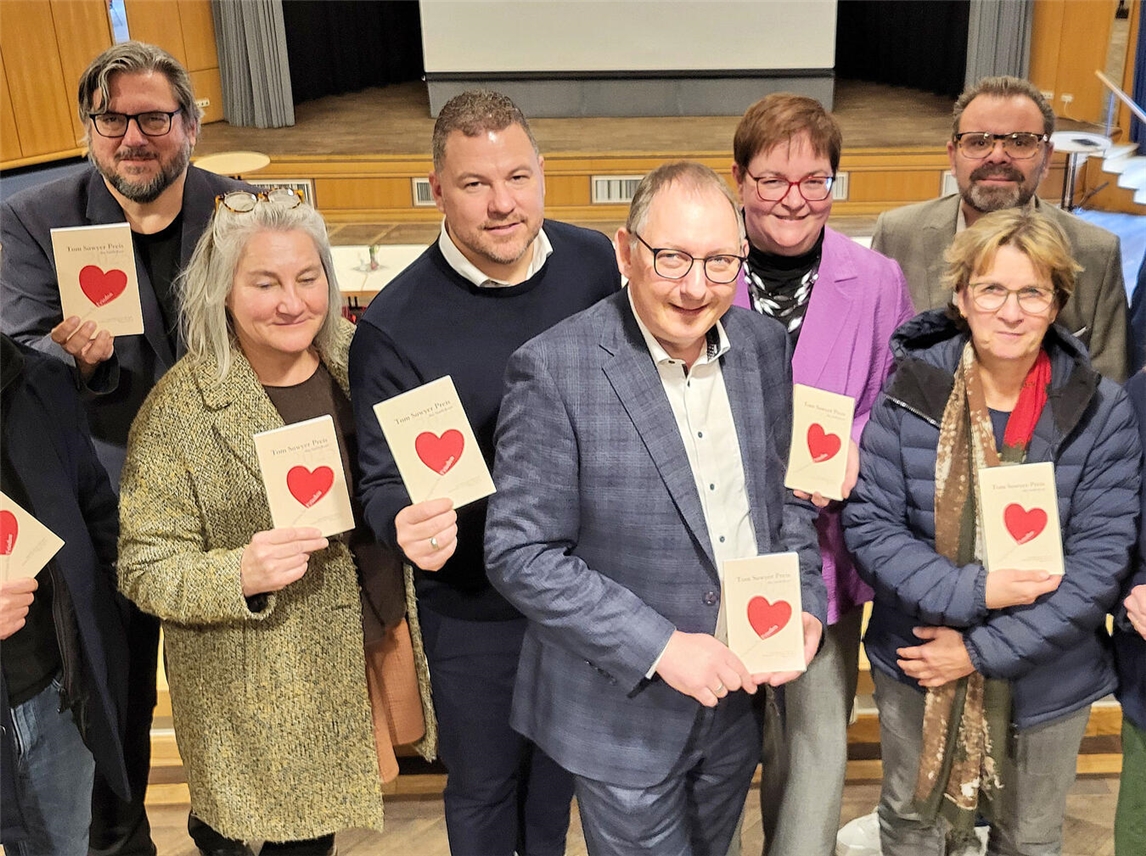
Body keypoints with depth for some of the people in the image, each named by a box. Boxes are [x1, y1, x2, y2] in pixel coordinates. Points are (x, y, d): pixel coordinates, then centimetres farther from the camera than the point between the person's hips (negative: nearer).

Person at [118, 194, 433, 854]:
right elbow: (145, 571, -12)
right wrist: (240, 576, -29)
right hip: (260, 695, -4)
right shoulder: (180, 409, -16)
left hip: (375, 648, 5)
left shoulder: (355, 358, -2)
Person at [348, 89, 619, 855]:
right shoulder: (395, 326, -20)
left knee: (561, 761, 27)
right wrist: (405, 525, -36)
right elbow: (383, 482, -14)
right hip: (475, 608, -3)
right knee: (482, 789, 19)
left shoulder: (596, 263, -10)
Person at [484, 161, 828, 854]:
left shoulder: (765, 345, -3)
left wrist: (805, 602, -6)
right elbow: (519, 555, -20)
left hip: (740, 697, 6)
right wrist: (659, 646, -24)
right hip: (627, 712, -5)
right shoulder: (554, 369, -21)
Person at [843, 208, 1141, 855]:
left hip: (1046, 678, 0)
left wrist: (981, 650, -18)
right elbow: (869, 526, -12)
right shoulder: (912, 391, -12)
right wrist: (974, 592, -24)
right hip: (917, 662, 0)